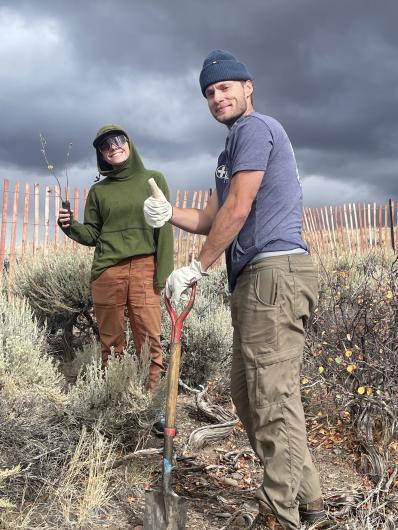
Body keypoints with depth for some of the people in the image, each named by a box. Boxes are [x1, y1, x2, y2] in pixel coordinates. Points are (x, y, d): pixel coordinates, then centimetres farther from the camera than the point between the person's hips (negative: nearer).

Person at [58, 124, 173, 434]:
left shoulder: (153, 180, 8)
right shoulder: (98, 191, 15)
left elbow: (164, 228, 3)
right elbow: (92, 235, 15)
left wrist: (164, 272, -6)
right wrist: (70, 226, -6)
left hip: (144, 268, -2)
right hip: (106, 272, 2)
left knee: (150, 341, -6)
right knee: (111, 343, 5)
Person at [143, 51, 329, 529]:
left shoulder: (254, 128, -3)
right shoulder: (231, 149, 27)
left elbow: (237, 210, -12)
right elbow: (210, 220, 22)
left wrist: (196, 268, -8)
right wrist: (169, 214, 3)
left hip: (274, 271, -11)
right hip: (255, 278, 11)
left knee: (273, 398, -8)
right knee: (247, 394, 14)